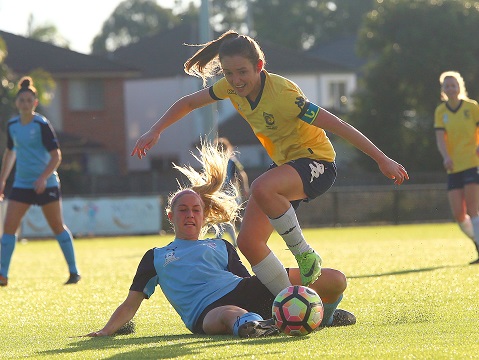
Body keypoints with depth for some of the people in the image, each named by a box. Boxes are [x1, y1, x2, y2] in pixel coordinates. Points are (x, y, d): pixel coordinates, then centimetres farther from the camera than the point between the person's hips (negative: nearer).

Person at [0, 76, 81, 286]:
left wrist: (43, 178, -25)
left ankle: (74, 272, 14)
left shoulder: (42, 125, -11)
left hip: (46, 184, -5)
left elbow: (56, 156, -12)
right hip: (21, 184, 5)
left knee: (57, 227, 4)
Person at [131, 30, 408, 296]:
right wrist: (155, 131, 4)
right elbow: (188, 103, 12)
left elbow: (336, 125, -28)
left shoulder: (282, 93, -28)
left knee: (261, 188, -38)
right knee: (248, 241, -7)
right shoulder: (232, 87, -7)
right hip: (283, 164, 8)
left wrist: (382, 160, -27)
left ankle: (305, 255, -18)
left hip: (316, 163, -8)